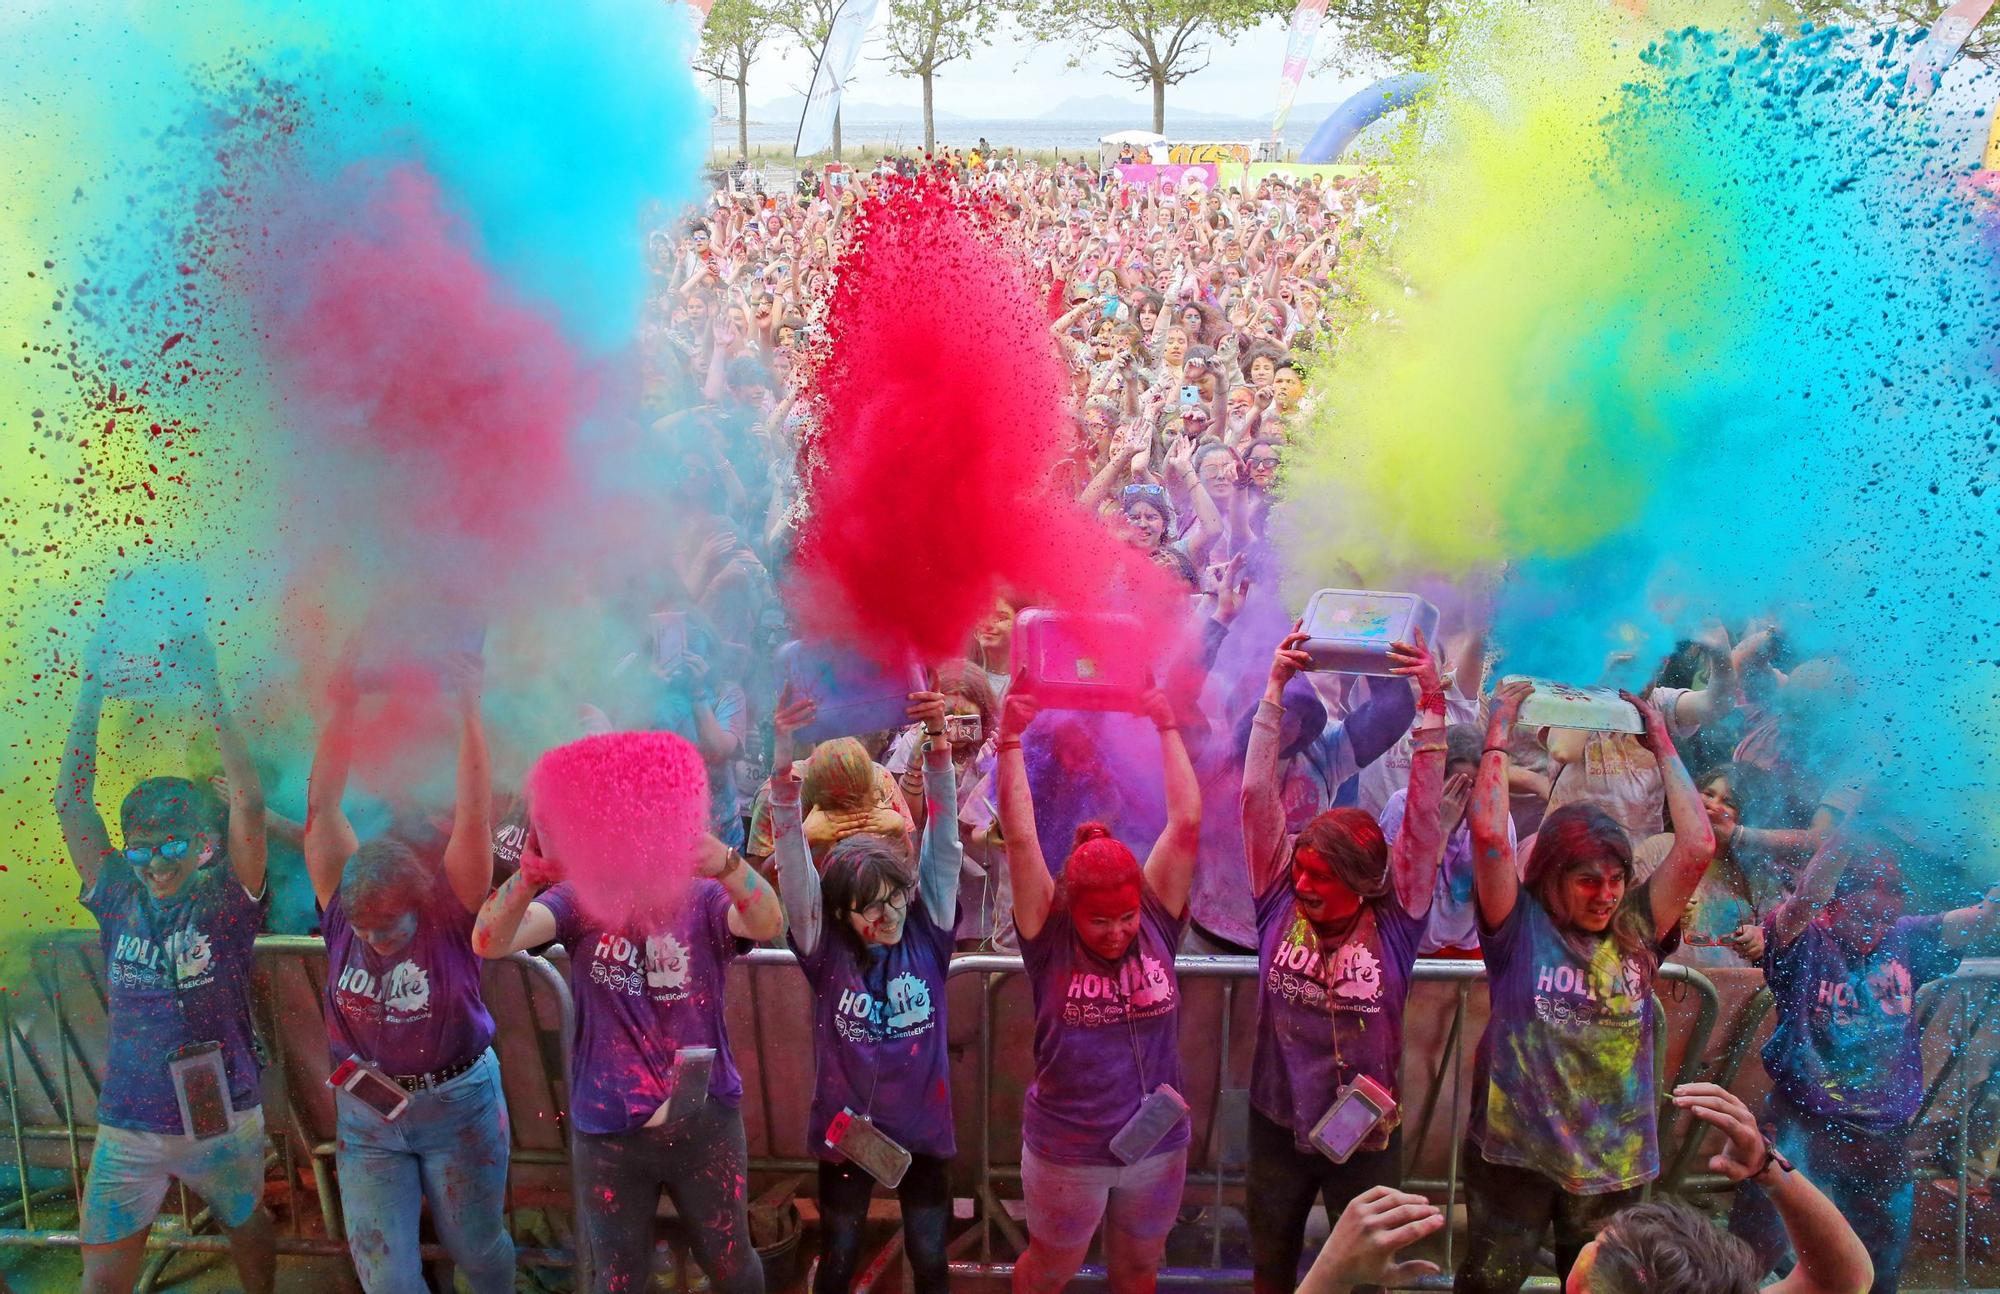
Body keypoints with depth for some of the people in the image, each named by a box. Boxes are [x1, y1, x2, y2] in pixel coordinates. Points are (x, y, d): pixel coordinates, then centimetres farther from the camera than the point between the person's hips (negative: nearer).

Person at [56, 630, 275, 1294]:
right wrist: (92, 687, -10)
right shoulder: (118, 898, -2)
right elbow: (70, 798, -4)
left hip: (223, 1120, -1)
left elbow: (248, 800, -22)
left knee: (249, 1232, 21)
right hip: (127, 1125, 2)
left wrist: (207, 689, -25)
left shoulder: (226, 898, -10)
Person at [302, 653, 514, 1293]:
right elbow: (322, 808, -15)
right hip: (366, 1115, 2)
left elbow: (474, 817, -27)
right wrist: (342, 709, -22)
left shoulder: (451, 911, -17)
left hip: (460, 1105, -2)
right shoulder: (341, 907, -10)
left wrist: (468, 710, -34)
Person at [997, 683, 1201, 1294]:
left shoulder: (1157, 923, -10)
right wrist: (1011, 739, -23)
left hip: (1157, 1146, 2)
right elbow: (1020, 837, -22)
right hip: (1066, 1152, -2)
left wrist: (1167, 726, -14)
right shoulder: (1049, 938, -15)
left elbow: (1186, 823, -14)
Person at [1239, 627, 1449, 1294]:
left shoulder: (1394, 924, -13)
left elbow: (1424, 816, -20)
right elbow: (1257, 795, -14)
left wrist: (1431, 702, -25)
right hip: (1278, 1122, 2)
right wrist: (1274, 688, -18)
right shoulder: (1280, 904, -10)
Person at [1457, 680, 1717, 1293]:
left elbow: (1698, 848, -7)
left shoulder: (1637, 930, 0)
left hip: (1612, 1162, 3)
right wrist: (1499, 728, -14)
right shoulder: (1520, 927, -9)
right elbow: (1489, 833, -22)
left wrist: (1662, 746, -1)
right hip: (1516, 1152, -3)